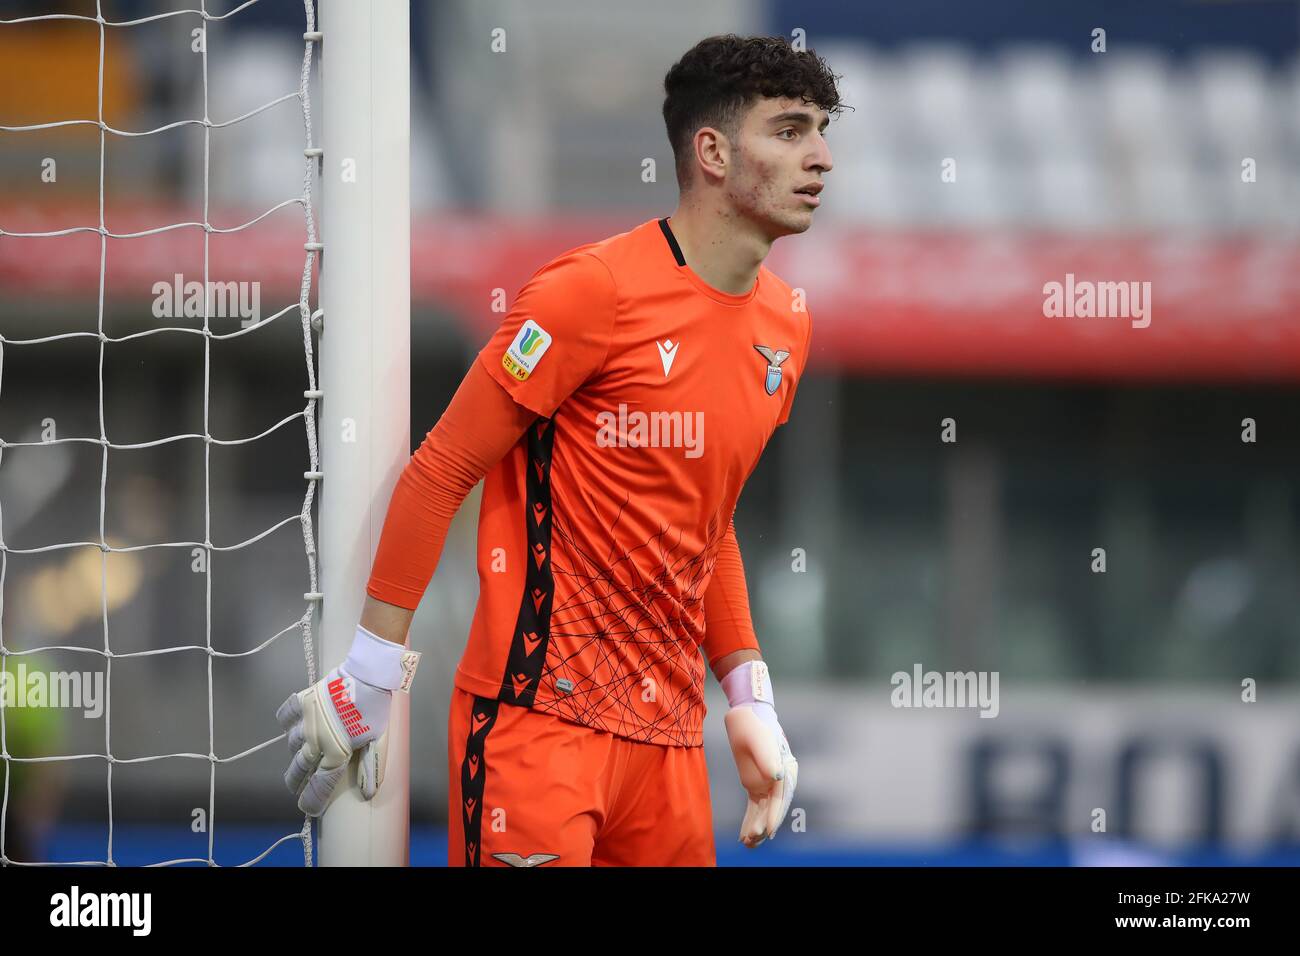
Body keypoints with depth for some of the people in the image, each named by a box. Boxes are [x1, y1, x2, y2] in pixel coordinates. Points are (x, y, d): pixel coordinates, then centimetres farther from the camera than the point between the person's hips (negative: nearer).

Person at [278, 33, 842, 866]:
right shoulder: (597, 290, -13)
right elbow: (438, 473, -10)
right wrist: (370, 676, -10)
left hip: (670, 733, 7)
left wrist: (751, 699, 13)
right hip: (539, 715, -7)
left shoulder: (788, 323, 9)